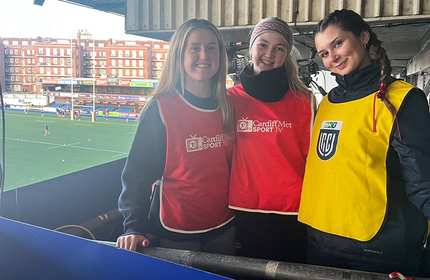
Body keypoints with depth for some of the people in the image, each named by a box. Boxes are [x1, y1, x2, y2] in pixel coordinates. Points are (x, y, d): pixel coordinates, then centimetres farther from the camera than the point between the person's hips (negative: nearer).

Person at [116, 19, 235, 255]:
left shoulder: (228, 106, -1)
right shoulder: (161, 108, -14)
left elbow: (234, 164, 9)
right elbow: (138, 172, -12)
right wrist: (134, 228, -18)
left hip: (224, 227, 5)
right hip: (174, 232, -4)